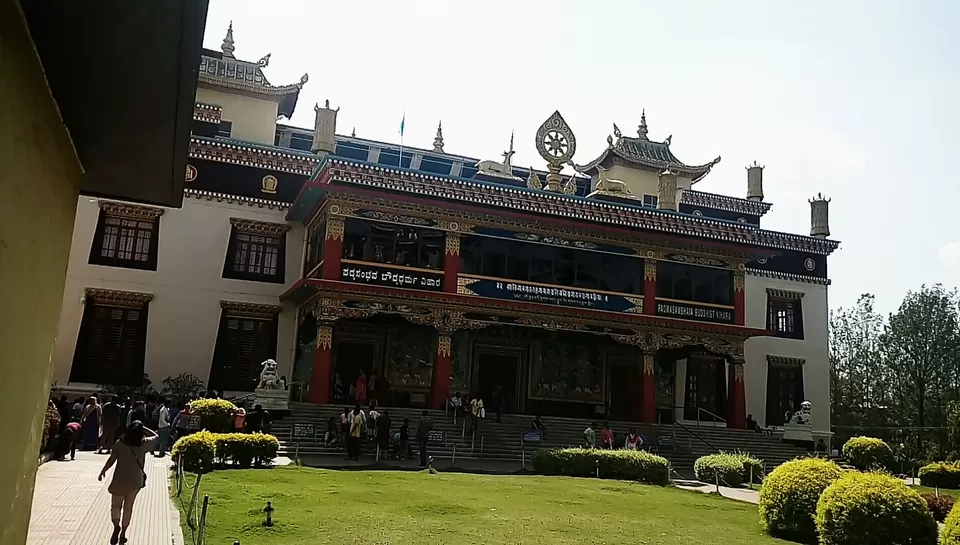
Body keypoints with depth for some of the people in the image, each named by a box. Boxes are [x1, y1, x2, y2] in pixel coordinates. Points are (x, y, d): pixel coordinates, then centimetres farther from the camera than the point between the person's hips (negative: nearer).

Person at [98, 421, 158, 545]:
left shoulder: (120, 443, -12)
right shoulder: (143, 444, -9)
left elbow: (111, 460, -9)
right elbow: (156, 436, 10)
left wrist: (103, 471, 6)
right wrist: (143, 428, 6)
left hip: (120, 480, -2)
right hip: (135, 481, 2)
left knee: (116, 505, 12)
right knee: (128, 507, 15)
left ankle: (116, 525, -13)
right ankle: (123, 533, 21)